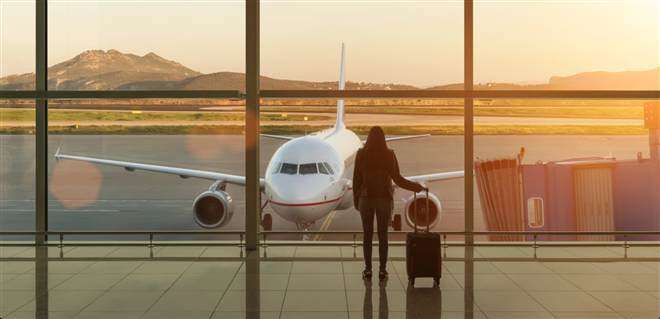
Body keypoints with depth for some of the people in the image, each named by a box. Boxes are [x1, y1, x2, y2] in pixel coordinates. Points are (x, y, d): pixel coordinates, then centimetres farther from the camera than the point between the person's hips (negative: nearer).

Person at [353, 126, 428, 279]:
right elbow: (397, 179, -6)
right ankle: (382, 270, 9)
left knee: (367, 235, 8)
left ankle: (368, 269, 9)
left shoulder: (361, 154, -5)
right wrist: (416, 187, 8)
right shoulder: (389, 154, -7)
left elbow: (356, 179, -2)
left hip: (366, 198, 0)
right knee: (383, 235, 7)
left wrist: (356, 201, 9)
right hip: (384, 199, 0)